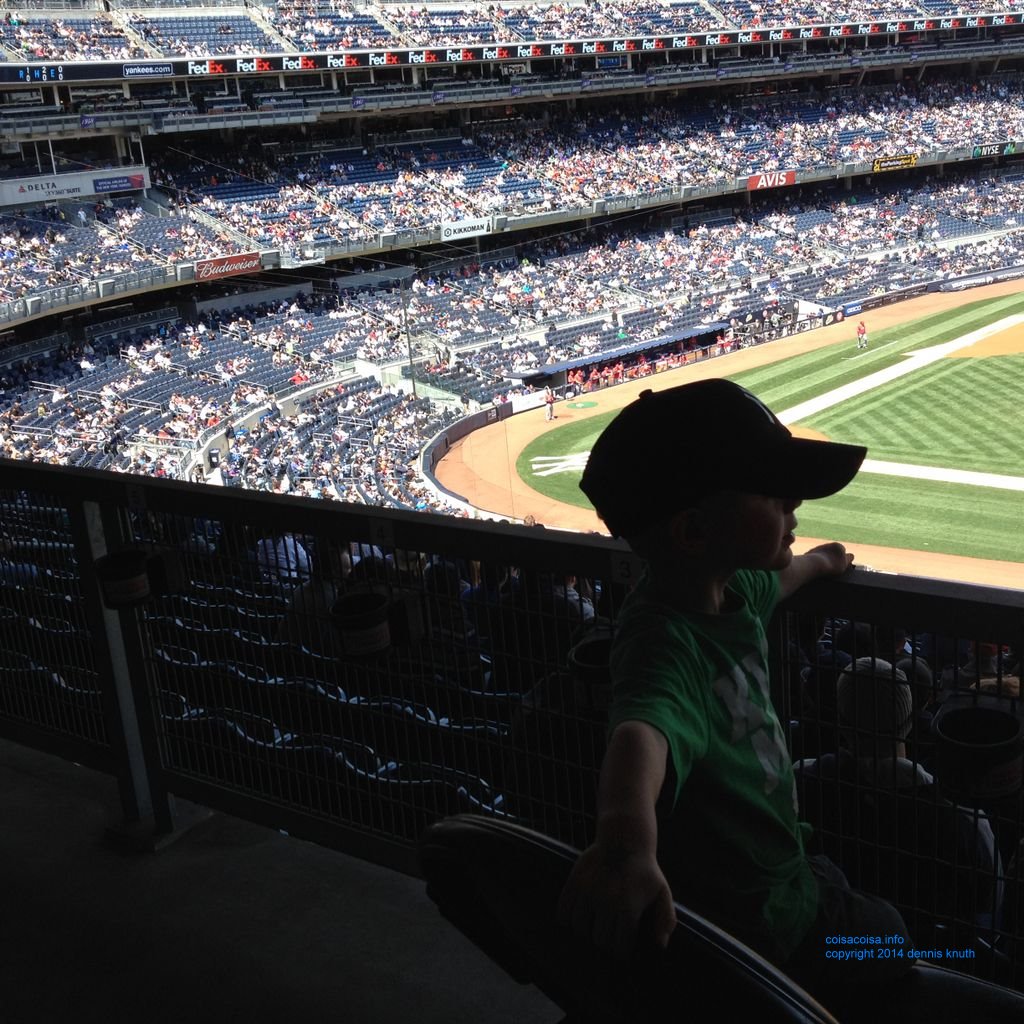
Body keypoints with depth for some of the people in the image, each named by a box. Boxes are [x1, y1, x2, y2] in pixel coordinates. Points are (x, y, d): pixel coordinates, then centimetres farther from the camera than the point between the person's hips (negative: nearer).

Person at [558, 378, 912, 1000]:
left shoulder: (732, 586, -8)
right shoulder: (667, 643, -37)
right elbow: (642, 728, -59)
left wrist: (817, 564, 38)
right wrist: (627, 841, -79)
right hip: (743, 922, -8)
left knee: (886, 926, 31)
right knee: (885, 935, 17)